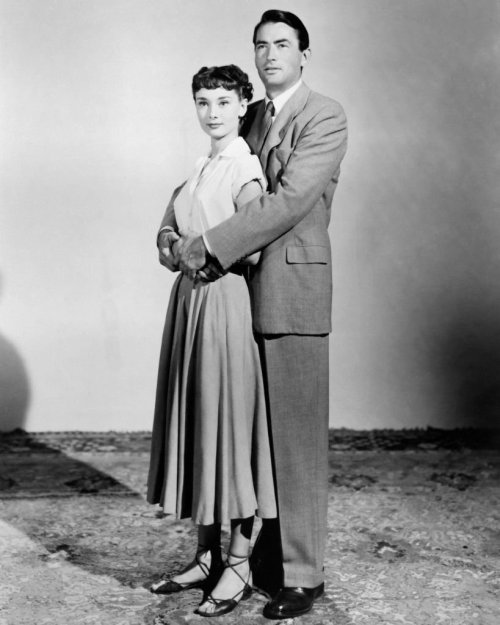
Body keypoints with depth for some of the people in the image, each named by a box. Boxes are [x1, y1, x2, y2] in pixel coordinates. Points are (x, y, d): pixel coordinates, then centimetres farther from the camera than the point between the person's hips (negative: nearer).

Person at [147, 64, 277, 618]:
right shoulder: (198, 170, 18)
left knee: (230, 422, -3)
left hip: (226, 303, -8)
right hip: (189, 301, 8)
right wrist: (180, 248, -6)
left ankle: (239, 565, 7)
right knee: (196, 425, 10)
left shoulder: (244, 166, -7)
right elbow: (166, 240, 15)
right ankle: (206, 556, 19)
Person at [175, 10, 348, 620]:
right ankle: (261, 557, 23)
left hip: (292, 293, -7)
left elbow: (290, 199, -17)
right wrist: (177, 235, 5)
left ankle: (301, 574, 9)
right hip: (239, 293, 7)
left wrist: (209, 246, -18)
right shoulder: (249, 118, 19)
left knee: (297, 438, -2)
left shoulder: (325, 116, -5)